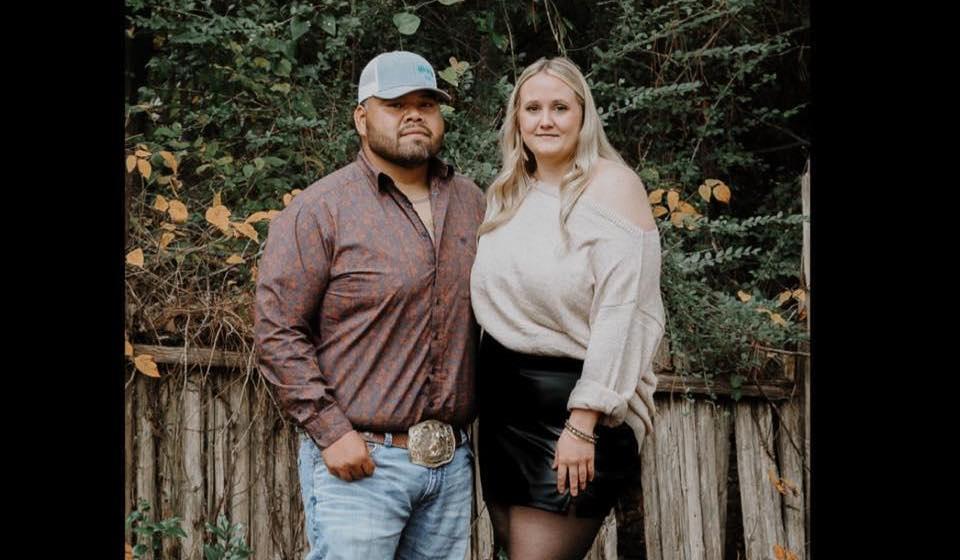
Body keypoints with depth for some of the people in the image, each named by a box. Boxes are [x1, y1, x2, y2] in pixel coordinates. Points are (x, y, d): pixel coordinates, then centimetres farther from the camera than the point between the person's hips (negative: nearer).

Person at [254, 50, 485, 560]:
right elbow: (276, 331, -9)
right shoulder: (320, 210, -6)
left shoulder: (471, 202, 11)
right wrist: (331, 431, -14)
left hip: (452, 461, 5)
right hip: (358, 460, -5)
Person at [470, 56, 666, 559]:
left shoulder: (612, 185, -9)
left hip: (572, 400, -7)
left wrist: (582, 424, -20)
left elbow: (620, 315, -16)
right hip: (500, 397, 7)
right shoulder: (507, 195, 12)